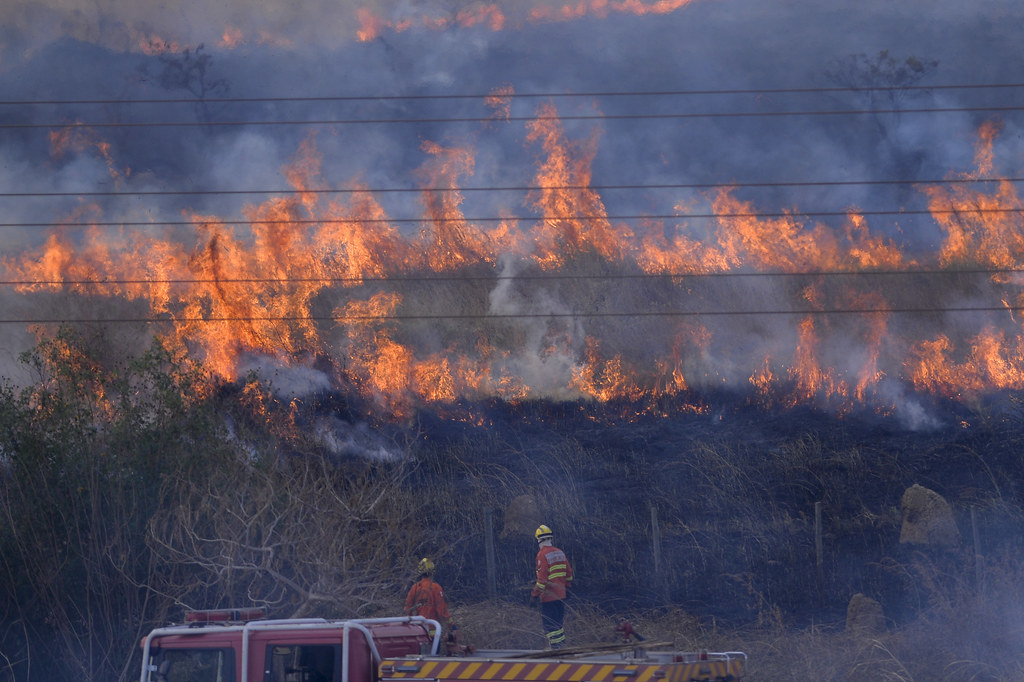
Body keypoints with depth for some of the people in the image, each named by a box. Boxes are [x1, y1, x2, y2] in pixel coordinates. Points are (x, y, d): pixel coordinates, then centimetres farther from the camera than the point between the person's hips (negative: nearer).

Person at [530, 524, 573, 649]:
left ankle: (556, 646, -8)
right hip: (561, 595, 8)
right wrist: (566, 585, 30)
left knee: (549, 624, -4)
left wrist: (535, 593, -11)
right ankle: (562, 645, 21)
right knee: (558, 622, 17)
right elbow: (568, 572, 16)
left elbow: (542, 577, -18)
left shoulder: (542, 554, -15)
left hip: (548, 596, -8)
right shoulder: (560, 552, 9)